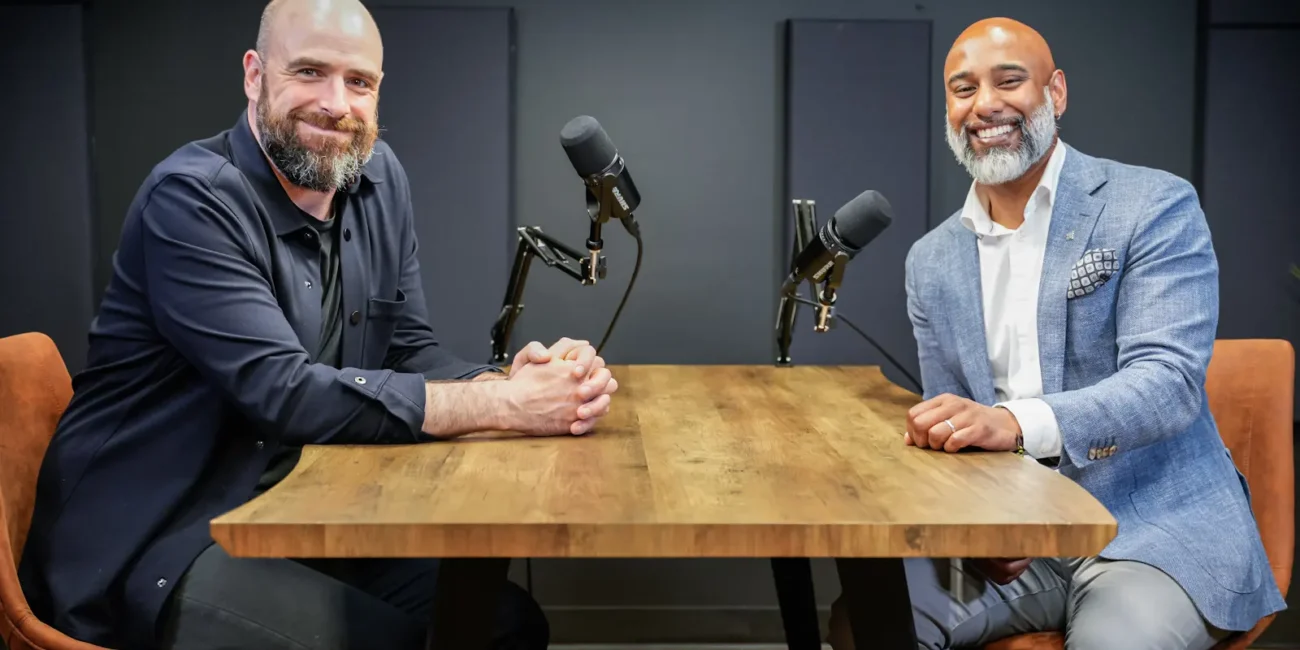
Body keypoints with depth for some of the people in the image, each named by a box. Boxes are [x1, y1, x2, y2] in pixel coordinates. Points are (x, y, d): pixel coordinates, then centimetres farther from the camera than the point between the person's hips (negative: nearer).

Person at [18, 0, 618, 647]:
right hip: (147, 544, -6)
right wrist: (505, 404, -28)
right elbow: (284, 393, -27)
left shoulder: (379, 178, 2)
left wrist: (506, 379, -20)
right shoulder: (192, 198, -18)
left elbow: (409, 351, 2)